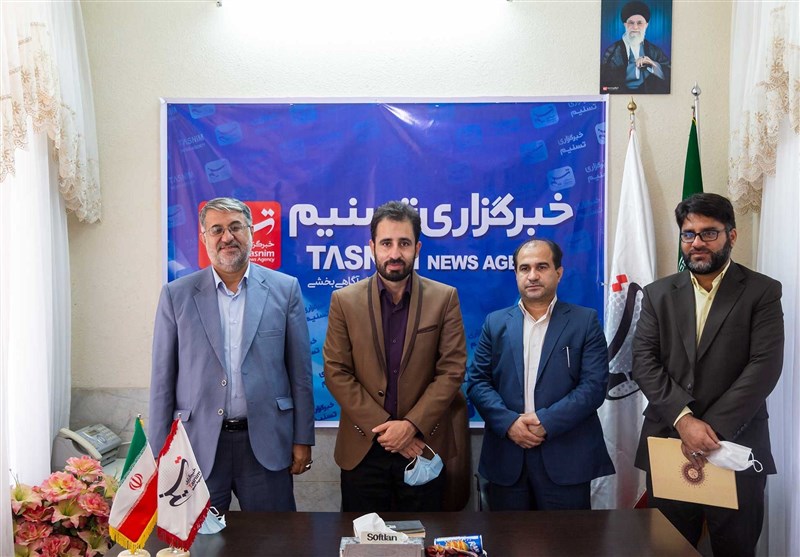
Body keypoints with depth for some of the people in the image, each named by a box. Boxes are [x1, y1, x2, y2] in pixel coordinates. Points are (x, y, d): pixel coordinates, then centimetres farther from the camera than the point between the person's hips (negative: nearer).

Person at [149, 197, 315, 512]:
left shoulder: (285, 289, 1)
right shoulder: (177, 295, 2)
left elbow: (300, 370, 2)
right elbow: (163, 379, 4)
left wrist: (303, 439, 2)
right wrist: (161, 451, 3)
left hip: (266, 443, 0)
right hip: (198, 444, 0)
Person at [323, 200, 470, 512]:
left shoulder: (444, 298, -2)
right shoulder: (345, 301, -1)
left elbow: (452, 369, -5)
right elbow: (336, 373, -4)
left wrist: (411, 425, -13)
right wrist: (383, 427, -11)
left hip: (424, 444, 0)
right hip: (362, 448, 0)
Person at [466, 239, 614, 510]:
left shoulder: (585, 321, 3)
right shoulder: (496, 323, 9)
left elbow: (594, 385, -6)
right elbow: (477, 381, 3)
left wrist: (546, 422, -15)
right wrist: (509, 422, -12)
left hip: (566, 460, -2)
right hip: (506, 460, 2)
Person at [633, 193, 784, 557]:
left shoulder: (762, 292, 1)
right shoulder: (658, 294, 8)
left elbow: (765, 366, -10)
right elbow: (644, 362, -1)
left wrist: (713, 428, -17)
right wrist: (684, 419, -15)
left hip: (735, 446, -2)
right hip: (668, 443, 2)